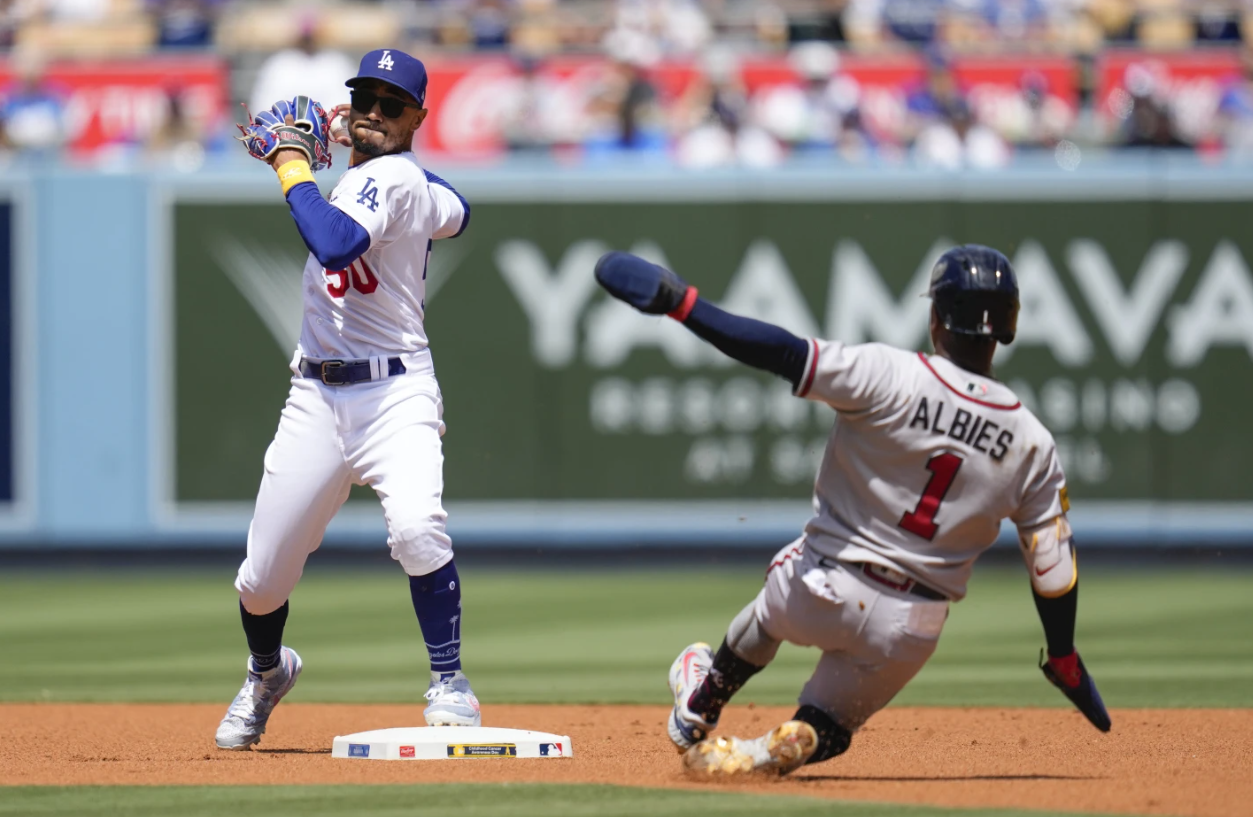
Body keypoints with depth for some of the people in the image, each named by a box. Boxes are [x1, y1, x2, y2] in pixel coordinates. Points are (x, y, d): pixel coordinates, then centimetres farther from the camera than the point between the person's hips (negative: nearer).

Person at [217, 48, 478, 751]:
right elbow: (455, 214, 34)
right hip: (317, 399, 8)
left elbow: (335, 244, -31)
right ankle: (268, 670, 38)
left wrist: (292, 163, -18)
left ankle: (450, 685, -17)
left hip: (395, 395, -8)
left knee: (417, 527, -32)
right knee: (262, 579, 7)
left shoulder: (392, 178, -12)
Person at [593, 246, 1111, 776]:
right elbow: (1052, 563, 0)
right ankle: (787, 748, -10)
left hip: (823, 593, -2)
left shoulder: (889, 376, -17)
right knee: (827, 726, 22)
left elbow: (783, 353, -25)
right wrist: (1065, 658, 13)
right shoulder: (1031, 444, -5)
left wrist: (680, 302, -21)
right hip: (909, 631, 2)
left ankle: (699, 709, 49)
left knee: (770, 613, 34)